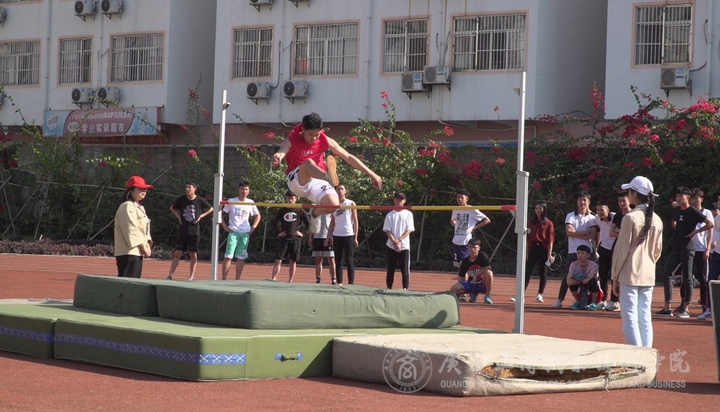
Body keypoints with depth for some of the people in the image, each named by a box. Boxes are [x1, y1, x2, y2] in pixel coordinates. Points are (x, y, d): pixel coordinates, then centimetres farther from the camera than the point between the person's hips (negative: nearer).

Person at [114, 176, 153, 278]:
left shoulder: (140, 208, 21)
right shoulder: (127, 207, -11)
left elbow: (144, 229, 21)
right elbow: (131, 230, -18)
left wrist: (147, 243, 4)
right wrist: (142, 245, -15)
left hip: (138, 252, 10)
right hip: (128, 252, -10)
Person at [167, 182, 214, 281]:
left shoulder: (200, 200, -6)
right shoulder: (181, 199, -2)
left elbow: (211, 209, 9)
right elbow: (172, 208, 15)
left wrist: (201, 216, -2)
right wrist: (178, 216, 2)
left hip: (194, 230, -1)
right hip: (183, 229, 1)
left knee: (193, 254, 4)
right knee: (178, 253, 0)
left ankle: (192, 276, 11)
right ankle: (170, 275, -1)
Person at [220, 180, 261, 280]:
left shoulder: (251, 203, 8)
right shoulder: (231, 201, -1)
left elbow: (258, 216, 21)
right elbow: (220, 212, 1)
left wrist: (253, 227, 8)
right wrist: (224, 226, -6)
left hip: (245, 233, 3)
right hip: (233, 232, -3)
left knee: (241, 258, 4)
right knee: (228, 256, -8)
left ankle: (237, 280, 11)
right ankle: (223, 279, -6)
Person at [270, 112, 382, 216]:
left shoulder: (325, 140, -5)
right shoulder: (293, 140, -14)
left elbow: (348, 157, -2)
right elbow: (282, 151, -38)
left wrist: (371, 174, -5)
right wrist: (277, 157, -65)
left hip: (317, 179, 4)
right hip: (296, 180, -4)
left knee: (333, 204, -22)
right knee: (309, 163, -36)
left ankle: (315, 212, 13)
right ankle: (329, 177, -70)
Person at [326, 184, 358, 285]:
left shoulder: (351, 204, 3)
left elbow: (355, 221, 1)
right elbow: (332, 223, 16)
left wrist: (356, 237, -6)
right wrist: (328, 236, 6)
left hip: (348, 235, -4)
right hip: (336, 236, 4)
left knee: (349, 261, -4)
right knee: (338, 261, 4)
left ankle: (351, 283, -3)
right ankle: (339, 282, 7)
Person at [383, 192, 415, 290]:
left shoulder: (408, 214, 4)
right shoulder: (390, 215, 7)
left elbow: (409, 230, -3)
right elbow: (387, 230, 0)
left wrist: (399, 240, -15)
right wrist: (394, 242, -14)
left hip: (404, 246, -1)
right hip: (391, 246, 1)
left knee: (405, 269, -2)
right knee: (390, 269, 5)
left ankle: (405, 288, 2)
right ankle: (389, 288, 11)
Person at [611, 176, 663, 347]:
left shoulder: (630, 218, -12)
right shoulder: (657, 220, 8)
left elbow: (622, 249, -10)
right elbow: (657, 250, 14)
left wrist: (615, 276, -4)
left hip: (630, 274, -6)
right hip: (649, 276, 6)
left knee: (630, 319, -4)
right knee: (645, 318, 9)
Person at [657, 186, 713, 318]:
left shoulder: (693, 212, -10)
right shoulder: (676, 210, 11)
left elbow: (710, 223, -16)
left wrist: (695, 232, -13)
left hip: (687, 248, -8)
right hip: (675, 247, 8)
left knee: (687, 278, -1)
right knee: (666, 274, 4)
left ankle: (685, 308, 5)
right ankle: (667, 308, 8)